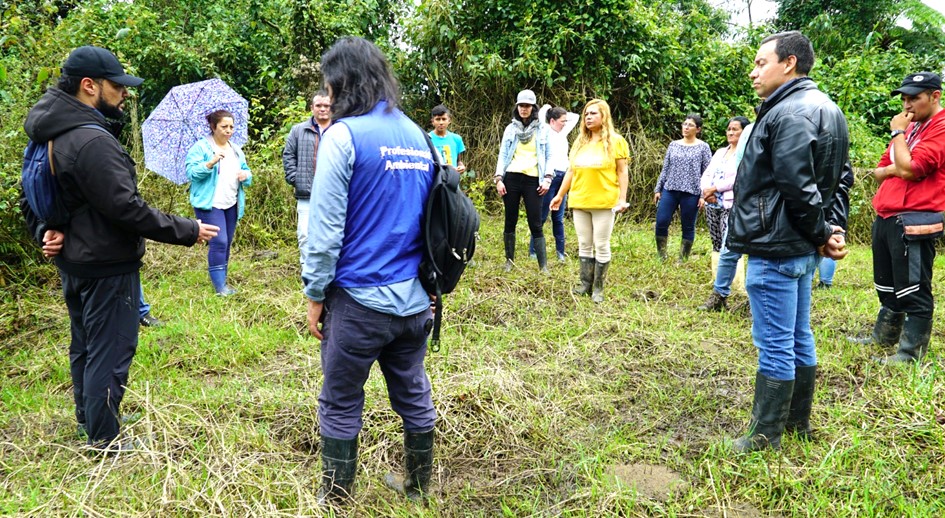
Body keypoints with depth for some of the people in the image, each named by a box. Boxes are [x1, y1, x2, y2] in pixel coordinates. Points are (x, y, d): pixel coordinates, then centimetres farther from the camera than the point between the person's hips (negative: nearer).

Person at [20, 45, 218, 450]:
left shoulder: (51, 136, 7)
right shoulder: (92, 141, -25)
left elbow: (31, 199, 15)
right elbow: (127, 208, -26)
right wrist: (188, 231, -19)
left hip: (73, 263, 10)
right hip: (106, 267, -10)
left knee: (84, 346, 22)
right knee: (110, 352, 2)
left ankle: (88, 417, 39)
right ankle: (103, 440, 13)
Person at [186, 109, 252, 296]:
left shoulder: (236, 150, 16)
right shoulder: (201, 147, -5)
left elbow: (247, 172, 19)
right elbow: (191, 172, -13)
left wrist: (246, 175, -5)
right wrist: (211, 163, -27)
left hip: (232, 204, 7)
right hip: (210, 204, -7)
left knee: (227, 243, 11)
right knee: (219, 242, -14)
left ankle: (222, 281, 21)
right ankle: (219, 286, -10)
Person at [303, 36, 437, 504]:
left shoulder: (344, 135, -11)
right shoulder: (418, 135, 7)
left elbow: (326, 228, -14)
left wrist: (315, 295, -4)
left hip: (359, 300, -6)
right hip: (415, 298, 6)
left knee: (340, 406, 10)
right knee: (414, 396, 18)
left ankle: (334, 499, 23)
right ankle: (418, 486, 34)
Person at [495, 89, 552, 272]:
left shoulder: (542, 130, 9)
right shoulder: (510, 128, 11)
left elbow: (549, 156, 8)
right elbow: (503, 154, 9)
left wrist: (547, 178, -4)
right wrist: (499, 178, -1)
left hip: (533, 180, -2)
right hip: (511, 178, 2)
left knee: (535, 224, -6)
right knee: (510, 222, 6)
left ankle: (543, 266, -5)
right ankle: (509, 261, 16)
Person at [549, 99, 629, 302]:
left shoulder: (615, 141, -1)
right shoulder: (580, 142, 15)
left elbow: (622, 172, -4)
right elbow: (571, 170, 17)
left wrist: (622, 198, -11)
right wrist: (560, 194, 15)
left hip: (603, 202, -5)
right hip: (579, 202, 5)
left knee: (601, 246, 0)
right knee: (584, 245, 9)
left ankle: (598, 288, 8)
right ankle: (586, 284, 18)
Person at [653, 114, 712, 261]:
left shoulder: (703, 147, 2)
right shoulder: (673, 145, 10)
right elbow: (665, 169, 13)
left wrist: (704, 195, -7)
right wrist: (657, 189, 8)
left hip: (691, 193, -3)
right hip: (670, 190, 3)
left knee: (688, 227, 4)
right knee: (661, 223, -4)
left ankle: (682, 260, 15)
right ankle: (661, 257, 11)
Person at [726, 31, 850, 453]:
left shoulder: (788, 113, -18)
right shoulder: (825, 109, 15)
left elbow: (798, 187, -22)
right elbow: (840, 178, 16)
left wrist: (822, 233, -10)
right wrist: (834, 227, 8)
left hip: (775, 248, -10)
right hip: (801, 249, 10)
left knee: (774, 346, -1)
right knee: (799, 338, 18)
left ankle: (765, 436, 11)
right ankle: (798, 421, 32)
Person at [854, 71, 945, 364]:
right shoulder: (910, 127, 19)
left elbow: (910, 169, -21)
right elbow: (879, 171, 17)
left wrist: (898, 133, -9)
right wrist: (892, 169, -5)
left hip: (913, 220, -9)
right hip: (887, 217, 9)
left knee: (912, 290, -2)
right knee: (887, 285, 20)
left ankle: (912, 353, 7)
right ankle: (884, 337, 35)